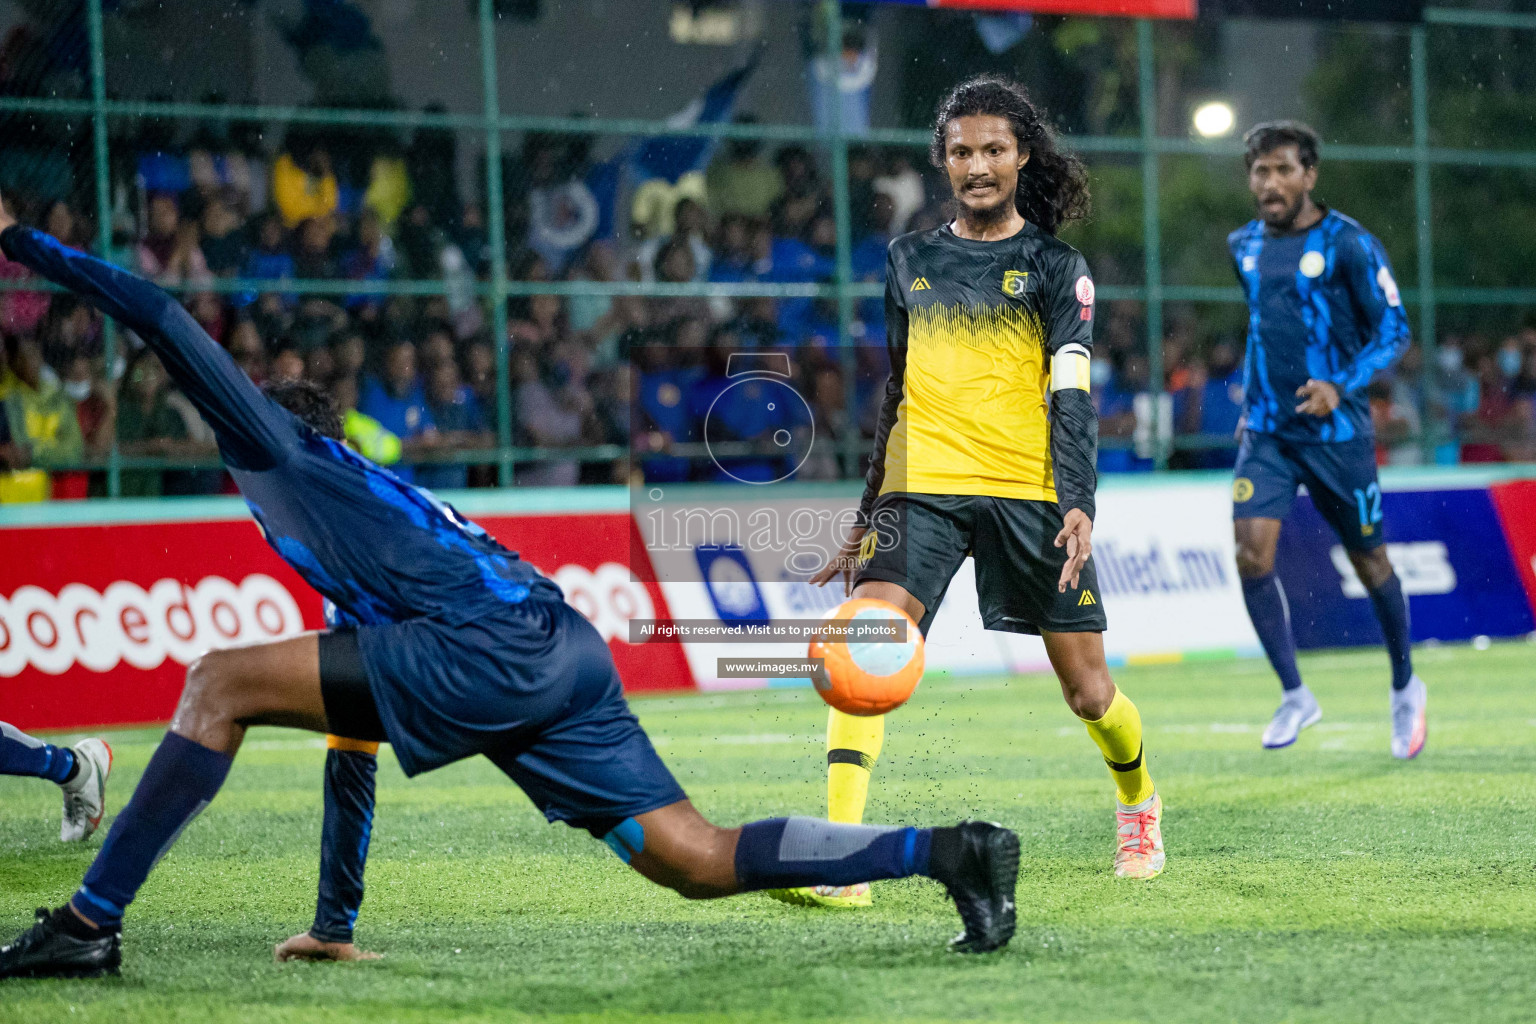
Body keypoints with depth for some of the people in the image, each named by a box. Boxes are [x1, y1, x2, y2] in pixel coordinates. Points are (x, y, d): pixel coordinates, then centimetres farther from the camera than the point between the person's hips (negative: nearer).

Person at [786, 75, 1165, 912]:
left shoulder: (1055, 267, 3)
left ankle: (1138, 806, 38)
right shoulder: (910, 260, 14)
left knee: (1088, 693, 5)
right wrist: (869, 512, 21)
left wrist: (1078, 504, -19)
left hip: (1029, 496, -2)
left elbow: (1070, 392, -6)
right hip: (922, 488, 2)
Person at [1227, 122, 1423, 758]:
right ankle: (1294, 695, -4)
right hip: (1265, 432, 4)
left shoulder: (1347, 244, -9)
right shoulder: (1244, 246, 8)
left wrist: (1340, 387, -23)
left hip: (1337, 431, -4)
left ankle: (1405, 688, 31)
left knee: (1369, 563, 8)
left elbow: (1393, 329, -9)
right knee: (1252, 554, -15)